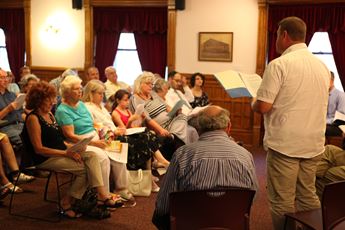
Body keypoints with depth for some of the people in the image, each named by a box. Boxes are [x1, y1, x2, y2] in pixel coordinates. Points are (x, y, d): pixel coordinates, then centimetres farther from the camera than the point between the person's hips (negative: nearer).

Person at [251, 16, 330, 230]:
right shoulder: (322, 66, 10)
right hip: (314, 144, 7)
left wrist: (253, 103, 6)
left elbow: (263, 106, -16)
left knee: (282, 202, 4)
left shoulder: (279, 64, -12)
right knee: (308, 197, 17)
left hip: (285, 144, -7)